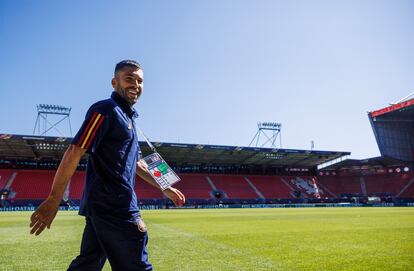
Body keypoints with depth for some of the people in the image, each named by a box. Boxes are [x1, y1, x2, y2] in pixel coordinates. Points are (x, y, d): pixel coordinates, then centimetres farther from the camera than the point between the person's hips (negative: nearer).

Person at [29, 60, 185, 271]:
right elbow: (74, 152, -16)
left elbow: (137, 164, 26)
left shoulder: (128, 118, 21)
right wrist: (53, 200, -19)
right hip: (113, 205, -9)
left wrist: (165, 189, 26)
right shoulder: (106, 109, -8)